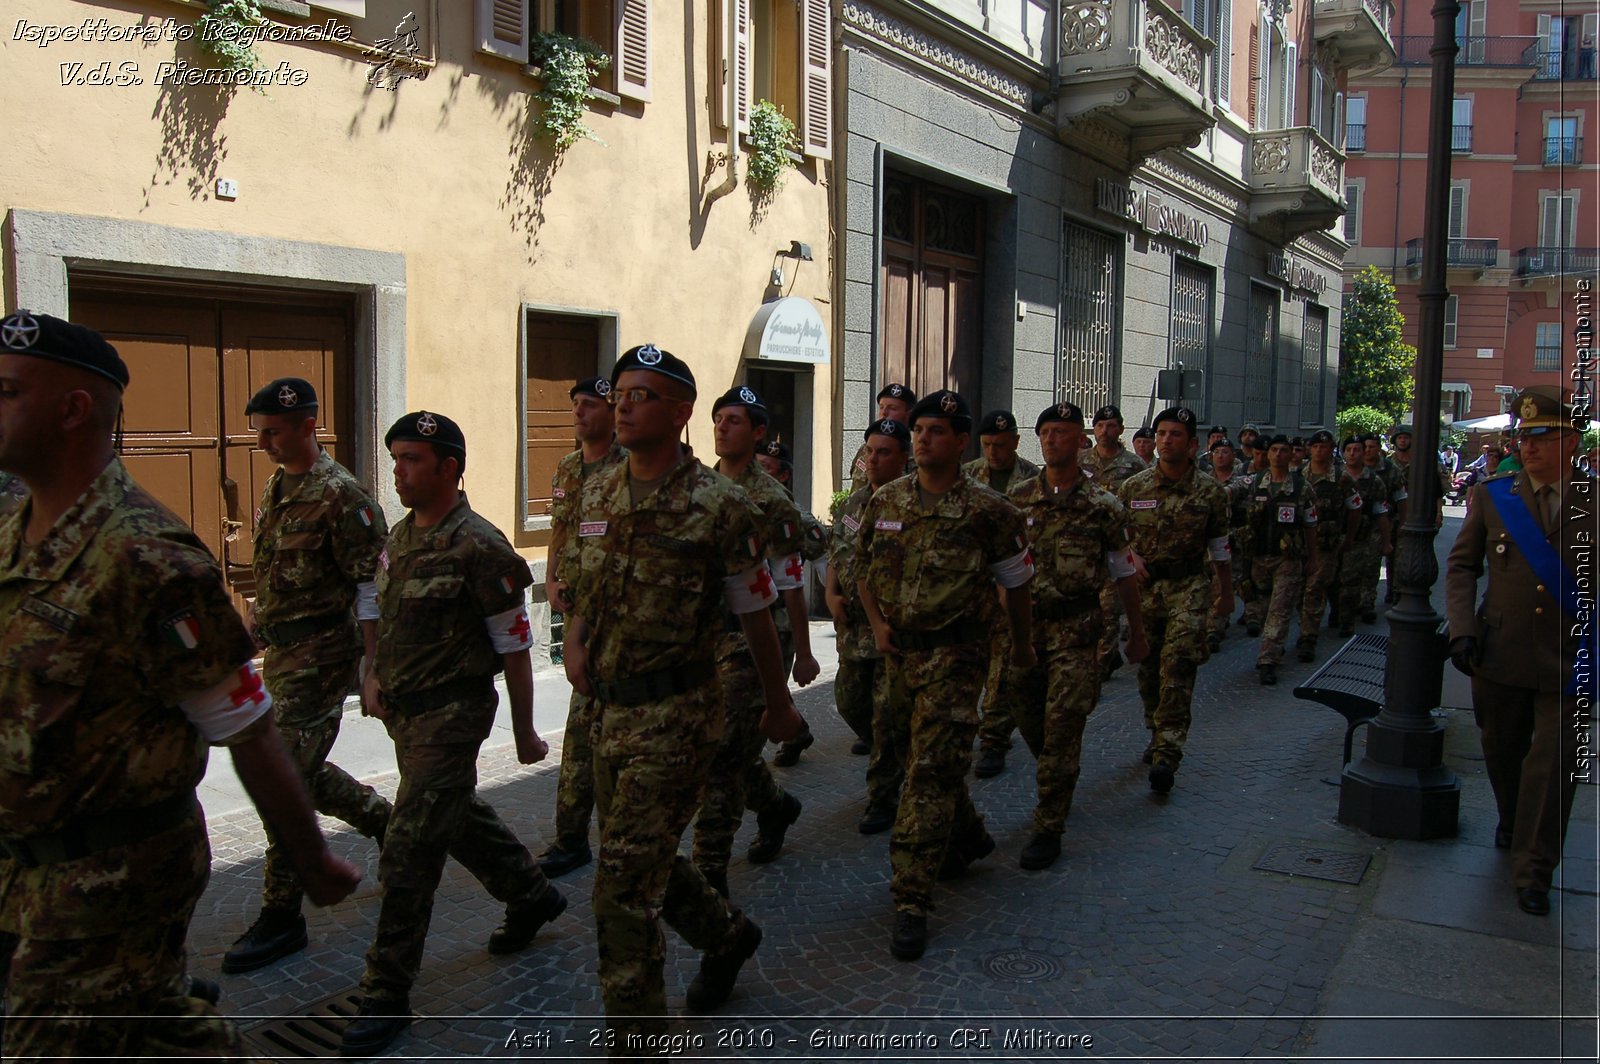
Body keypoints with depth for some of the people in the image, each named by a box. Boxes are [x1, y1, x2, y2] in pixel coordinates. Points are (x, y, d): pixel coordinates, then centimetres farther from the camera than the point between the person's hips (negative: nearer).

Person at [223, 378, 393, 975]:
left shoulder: (339, 496, -15)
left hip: (320, 657, -9)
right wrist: (258, 630, 22)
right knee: (301, 769, 18)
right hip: (280, 656, 9)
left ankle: (281, 918, 5)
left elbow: (371, 588, -16)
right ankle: (385, 820, 39)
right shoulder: (276, 489, 12)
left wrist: (373, 668, -17)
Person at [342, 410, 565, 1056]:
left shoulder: (479, 547, -17)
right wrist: (376, 679, 13)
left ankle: (386, 996, 5)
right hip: (404, 711, 9)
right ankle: (531, 896, 45)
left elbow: (514, 645, -12)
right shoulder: (400, 536, 8)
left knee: (407, 855, -7)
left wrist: (524, 732, -8)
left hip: (452, 712, -9)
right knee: (459, 817, 23)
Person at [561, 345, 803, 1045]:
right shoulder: (597, 494, 7)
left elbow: (755, 614, -4)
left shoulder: (719, 506, -12)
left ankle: (632, 1037, 11)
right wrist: (575, 640, 0)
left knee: (624, 882, -6)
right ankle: (728, 935, 48)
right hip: (611, 709, 7)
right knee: (645, 857, 21)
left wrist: (780, 705, 6)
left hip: (676, 713, -7)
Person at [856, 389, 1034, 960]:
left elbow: (1016, 581, 3)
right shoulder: (886, 500, 4)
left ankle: (912, 902, -5)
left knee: (931, 773, -9)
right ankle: (969, 838, 44)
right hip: (899, 650, 6)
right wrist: (877, 623, 2)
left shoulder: (988, 511, -9)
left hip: (954, 654, -5)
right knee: (916, 756, 18)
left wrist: (1022, 644, 11)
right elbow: (864, 569, 15)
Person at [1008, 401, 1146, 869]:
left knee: (1062, 724, -7)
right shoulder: (1017, 498, 4)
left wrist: (1137, 634, 10)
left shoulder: (1103, 505, -2)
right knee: (1030, 721, 13)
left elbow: (1124, 574, 6)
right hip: (1024, 622, 3)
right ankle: (1061, 783, 43)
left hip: (1076, 628, -3)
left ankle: (1049, 829, 3)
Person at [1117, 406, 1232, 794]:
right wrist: (1131, 557, -8)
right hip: (1143, 586, 2)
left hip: (1189, 586, -2)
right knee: (1148, 668, 10)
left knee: (1177, 667, -14)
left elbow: (1220, 549, 10)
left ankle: (1167, 753, -14)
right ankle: (1157, 733, 32)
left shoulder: (1209, 492, 1)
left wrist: (1226, 594, 17)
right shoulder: (1132, 488, 2)